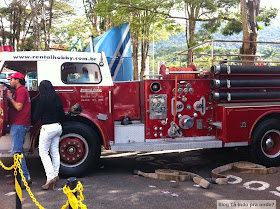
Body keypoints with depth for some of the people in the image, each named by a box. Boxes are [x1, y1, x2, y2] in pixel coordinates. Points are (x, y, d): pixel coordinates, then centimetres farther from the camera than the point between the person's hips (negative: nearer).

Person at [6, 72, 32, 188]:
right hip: (19, 124, 11)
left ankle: (26, 178, -15)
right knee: (18, 151, 14)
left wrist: (10, 98, -8)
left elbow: (19, 107, -20)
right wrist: (10, 98, 11)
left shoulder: (21, 90, -10)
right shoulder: (20, 90, 23)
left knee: (16, 151, -13)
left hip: (19, 124, -11)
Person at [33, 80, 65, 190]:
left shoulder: (42, 99, -12)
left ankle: (50, 177, -5)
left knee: (43, 152, 2)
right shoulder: (57, 98, 6)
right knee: (55, 152, 12)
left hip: (47, 128, -7)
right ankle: (55, 175, 16)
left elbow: (36, 116, -11)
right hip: (58, 127, 7)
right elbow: (62, 114, 12)